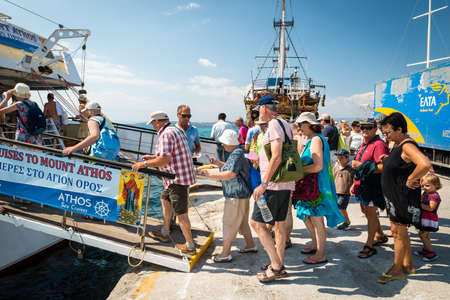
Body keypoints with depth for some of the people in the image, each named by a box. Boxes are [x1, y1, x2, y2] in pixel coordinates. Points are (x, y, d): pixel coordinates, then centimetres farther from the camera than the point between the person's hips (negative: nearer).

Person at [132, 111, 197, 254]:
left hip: (178, 178, -11)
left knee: (181, 213, -1)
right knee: (165, 199, 25)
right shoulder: (177, 130, 14)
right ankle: (165, 233, 39)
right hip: (179, 176, 11)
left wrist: (144, 164, -16)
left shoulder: (166, 134, -18)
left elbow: (164, 160, -27)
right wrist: (152, 157, 25)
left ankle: (190, 246, 11)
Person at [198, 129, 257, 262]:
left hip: (236, 195, -11)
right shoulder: (237, 152, 12)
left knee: (229, 223, -2)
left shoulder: (237, 154, -20)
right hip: (241, 194, 11)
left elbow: (230, 174, -27)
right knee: (242, 222, 22)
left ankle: (225, 254, 7)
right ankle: (250, 245, 34)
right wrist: (218, 163, 16)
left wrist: (210, 174, -23)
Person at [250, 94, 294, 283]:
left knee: (256, 223, -3)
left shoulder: (274, 125, -14)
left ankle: (276, 266, 2)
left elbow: (276, 157, -24)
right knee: (279, 224, 15)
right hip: (285, 184, 10)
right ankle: (280, 266, 25)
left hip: (273, 185, -10)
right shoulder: (285, 124, 16)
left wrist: (263, 184, -23)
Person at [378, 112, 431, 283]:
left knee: (399, 231, 1)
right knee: (398, 230, 18)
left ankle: (397, 269, 15)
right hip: (394, 195, 10)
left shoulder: (407, 146, -21)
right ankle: (408, 265, 32)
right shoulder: (398, 145, 10)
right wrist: (387, 161, 7)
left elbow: (425, 165, -37)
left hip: (404, 197, -10)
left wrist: (411, 180, -25)